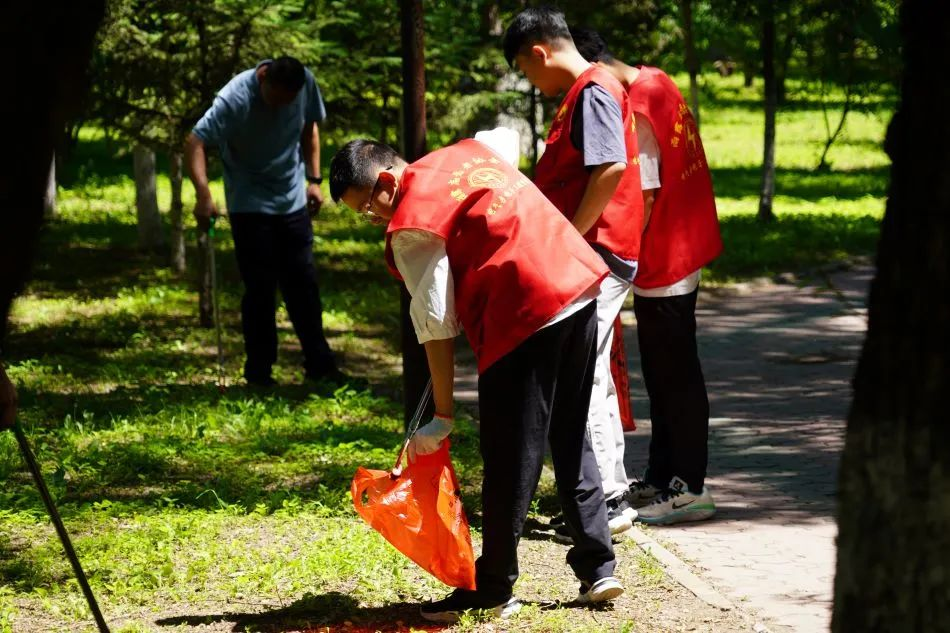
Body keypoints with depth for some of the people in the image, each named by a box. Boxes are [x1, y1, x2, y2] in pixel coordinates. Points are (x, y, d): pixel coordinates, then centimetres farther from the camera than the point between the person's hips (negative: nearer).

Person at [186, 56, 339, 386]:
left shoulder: (306, 83, -8)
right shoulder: (235, 98, -24)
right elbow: (195, 141, -30)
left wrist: (314, 179, 6)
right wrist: (203, 194, -43)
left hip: (293, 202, 5)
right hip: (250, 206, -5)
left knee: (304, 283, 9)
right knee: (260, 288, -5)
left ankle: (319, 366, 17)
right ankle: (258, 372, 5)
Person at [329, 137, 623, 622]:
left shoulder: (413, 223, -7)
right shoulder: (466, 151, 15)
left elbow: (435, 323, -9)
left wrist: (442, 417, -4)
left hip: (525, 317, -9)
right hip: (581, 286, 9)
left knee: (510, 462, 1)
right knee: (572, 441, 19)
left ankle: (492, 588, 10)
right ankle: (597, 568, 22)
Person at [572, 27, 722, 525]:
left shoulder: (634, 112, -21)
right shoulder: (657, 83, 7)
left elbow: (643, 198, -22)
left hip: (662, 264, -10)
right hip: (681, 254, 10)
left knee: (673, 376, -3)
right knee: (665, 375, 16)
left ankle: (689, 488, 3)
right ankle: (661, 478, 25)